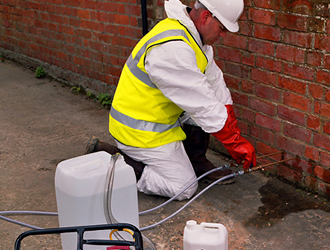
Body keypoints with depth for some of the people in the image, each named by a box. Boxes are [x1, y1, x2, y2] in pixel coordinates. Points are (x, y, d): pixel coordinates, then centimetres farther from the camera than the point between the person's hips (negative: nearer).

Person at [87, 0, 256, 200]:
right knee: (184, 188, -6)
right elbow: (202, 105, -28)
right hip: (140, 130, -9)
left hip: (160, 114, 9)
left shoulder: (193, 35, 1)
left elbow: (215, 82, 6)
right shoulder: (172, 48, -31)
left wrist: (235, 132, 5)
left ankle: (196, 161, 14)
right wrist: (237, 143, -19)